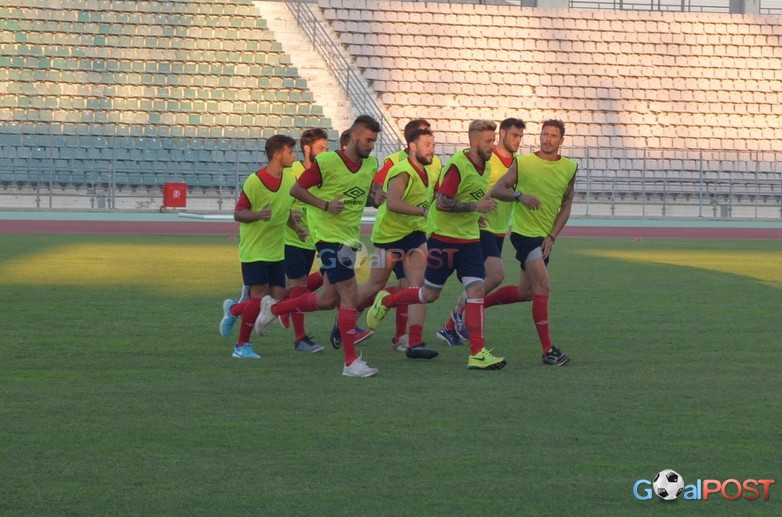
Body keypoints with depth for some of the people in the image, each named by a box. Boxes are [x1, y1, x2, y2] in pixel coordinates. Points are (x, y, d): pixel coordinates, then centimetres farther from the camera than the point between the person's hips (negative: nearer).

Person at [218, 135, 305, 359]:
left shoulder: (289, 179, 5)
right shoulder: (255, 181, -16)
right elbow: (238, 214, -13)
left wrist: (296, 227, 5)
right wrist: (258, 215, -31)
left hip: (276, 252, 7)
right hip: (254, 250, -7)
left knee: (277, 301, 1)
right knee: (260, 297, -13)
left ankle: (233, 310, 27)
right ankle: (242, 346, 4)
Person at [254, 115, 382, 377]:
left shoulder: (371, 164, 7)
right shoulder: (327, 162, -14)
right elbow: (296, 189, -8)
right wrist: (326, 204, -20)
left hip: (350, 237, 8)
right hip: (329, 235, -8)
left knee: (329, 299, 13)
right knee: (349, 295, -13)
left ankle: (274, 308, 34)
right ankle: (351, 362, -9)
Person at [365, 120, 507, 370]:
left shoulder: (485, 166, 8)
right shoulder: (458, 166, -19)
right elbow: (442, 202, -24)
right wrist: (475, 206, -26)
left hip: (470, 239, 7)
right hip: (444, 238, -7)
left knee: (476, 289, -8)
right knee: (430, 294, 4)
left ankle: (477, 353, -10)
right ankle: (385, 301, 32)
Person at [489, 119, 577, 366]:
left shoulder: (569, 168, 5)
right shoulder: (523, 163, -5)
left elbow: (566, 206, 7)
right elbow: (496, 190, -2)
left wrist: (552, 237, -3)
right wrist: (520, 195, -21)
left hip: (545, 237, 6)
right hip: (525, 232, -6)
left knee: (526, 292, 14)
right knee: (542, 287, -16)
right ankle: (548, 350, -15)